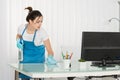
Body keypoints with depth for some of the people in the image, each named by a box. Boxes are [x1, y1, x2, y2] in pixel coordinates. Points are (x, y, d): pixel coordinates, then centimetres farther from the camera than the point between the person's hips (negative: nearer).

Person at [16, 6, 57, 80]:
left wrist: (50, 57, -48)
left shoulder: (42, 32, -27)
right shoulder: (22, 28, -19)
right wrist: (18, 41, -16)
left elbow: (49, 50, -27)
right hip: (25, 59, 2)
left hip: (37, 59, -2)